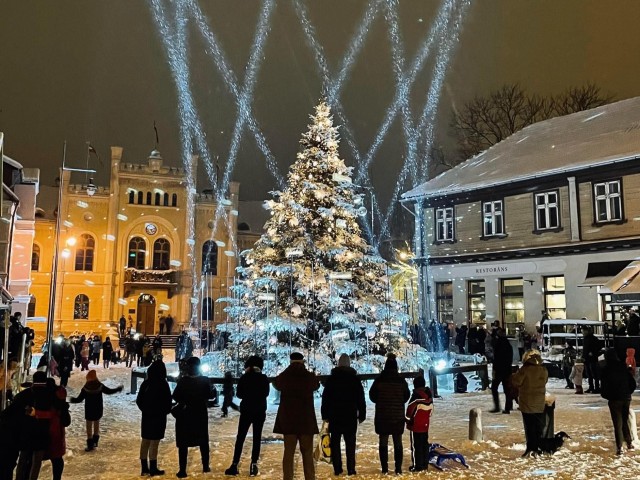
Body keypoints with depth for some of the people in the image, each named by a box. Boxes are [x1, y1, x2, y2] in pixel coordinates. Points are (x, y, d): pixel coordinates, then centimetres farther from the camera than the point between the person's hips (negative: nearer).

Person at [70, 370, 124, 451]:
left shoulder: (85, 388, -18)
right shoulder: (100, 385, -13)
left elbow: (79, 399, -11)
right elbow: (109, 391, -2)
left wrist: (72, 399, 10)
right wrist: (118, 388, 14)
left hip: (89, 410, -3)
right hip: (99, 409, 3)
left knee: (89, 428, 9)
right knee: (96, 425, 22)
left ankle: (90, 445, 11)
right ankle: (95, 441, 29)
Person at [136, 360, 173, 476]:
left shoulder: (145, 383, 0)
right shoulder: (163, 384, -16)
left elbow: (139, 400, 6)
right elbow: (167, 401, -12)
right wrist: (166, 411, 7)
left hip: (146, 416, 6)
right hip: (158, 417, -6)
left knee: (145, 441, 13)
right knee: (154, 443, 2)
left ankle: (144, 468, 20)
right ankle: (153, 469, 9)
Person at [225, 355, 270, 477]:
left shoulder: (244, 378, -6)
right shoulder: (264, 378, -2)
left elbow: (239, 394, 0)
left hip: (246, 410, 0)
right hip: (260, 411, 1)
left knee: (240, 437, 5)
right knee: (257, 437, 4)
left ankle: (235, 465, 0)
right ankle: (254, 465, -2)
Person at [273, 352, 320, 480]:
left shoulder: (283, 376, -2)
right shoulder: (310, 376, -3)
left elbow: (276, 385, 20)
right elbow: (316, 386, 20)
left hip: (287, 419, 1)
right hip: (306, 419, 0)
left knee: (288, 452, 6)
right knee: (307, 453, 7)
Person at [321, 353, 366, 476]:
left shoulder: (331, 379, 2)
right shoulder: (355, 379, 2)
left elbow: (325, 398, 2)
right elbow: (361, 399, 4)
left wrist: (325, 415, 6)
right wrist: (362, 415, 8)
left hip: (334, 416, 0)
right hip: (350, 416, 0)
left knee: (335, 443, 6)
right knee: (350, 443, 4)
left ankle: (337, 469, 3)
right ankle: (351, 469, 1)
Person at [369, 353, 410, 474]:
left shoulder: (379, 380, -9)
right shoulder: (401, 380, -4)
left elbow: (372, 396, 0)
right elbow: (406, 396, 8)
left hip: (382, 416, -1)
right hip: (398, 416, 1)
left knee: (383, 442, 6)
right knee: (398, 442, 10)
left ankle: (385, 468, 5)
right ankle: (398, 468, 8)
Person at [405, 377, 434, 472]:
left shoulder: (416, 396, -18)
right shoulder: (429, 396, 6)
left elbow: (410, 410, -15)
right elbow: (431, 410, 14)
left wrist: (408, 421, 1)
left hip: (416, 426, -7)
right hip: (425, 425, 7)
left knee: (416, 446, -1)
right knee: (425, 445, 14)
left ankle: (417, 466, 1)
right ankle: (425, 464, 19)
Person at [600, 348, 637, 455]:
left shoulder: (606, 369, -10)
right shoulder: (623, 367, 2)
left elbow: (605, 386, -11)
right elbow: (633, 383, 5)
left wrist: (604, 395, 9)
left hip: (615, 399, -4)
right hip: (626, 398, 4)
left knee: (618, 424, 4)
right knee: (625, 421, 21)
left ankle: (619, 447, 4)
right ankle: (629, 443, 26)